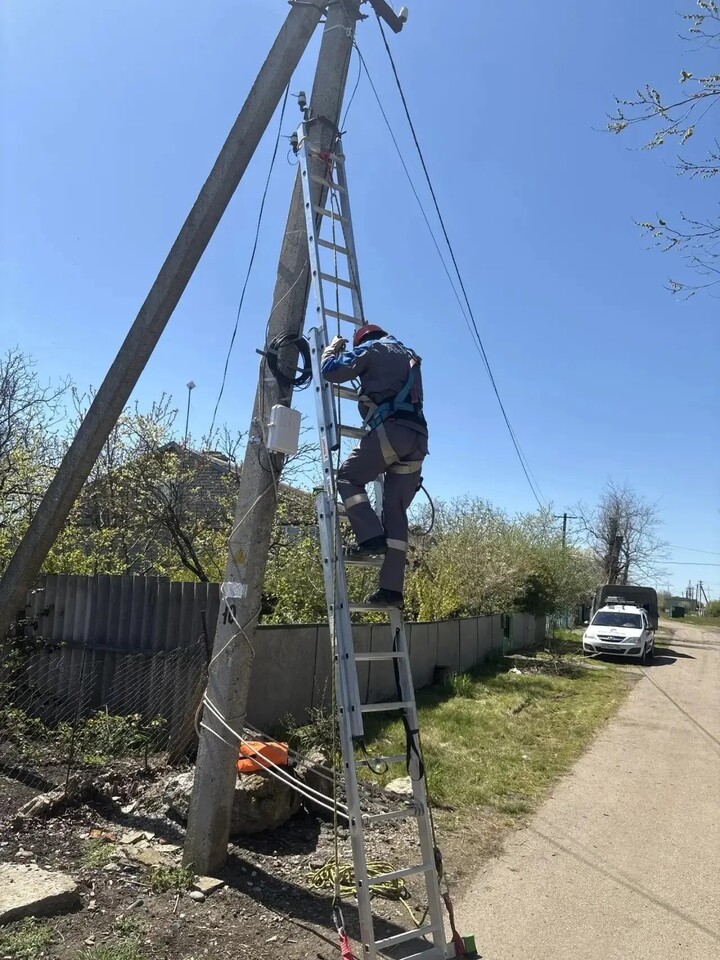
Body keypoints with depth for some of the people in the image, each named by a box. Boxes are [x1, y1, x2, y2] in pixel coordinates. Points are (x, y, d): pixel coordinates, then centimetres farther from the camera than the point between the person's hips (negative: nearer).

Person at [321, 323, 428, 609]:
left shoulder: (371, 349, 12)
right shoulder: (409, 356, 33)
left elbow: (330, 370, 8)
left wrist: (333, 348, 29)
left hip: (390, 429, -7)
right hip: (417, 437, 7)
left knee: (349, 477, 8)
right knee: (396, 512, 4)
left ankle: (371, 538, -13)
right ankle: (392, 588, -1)